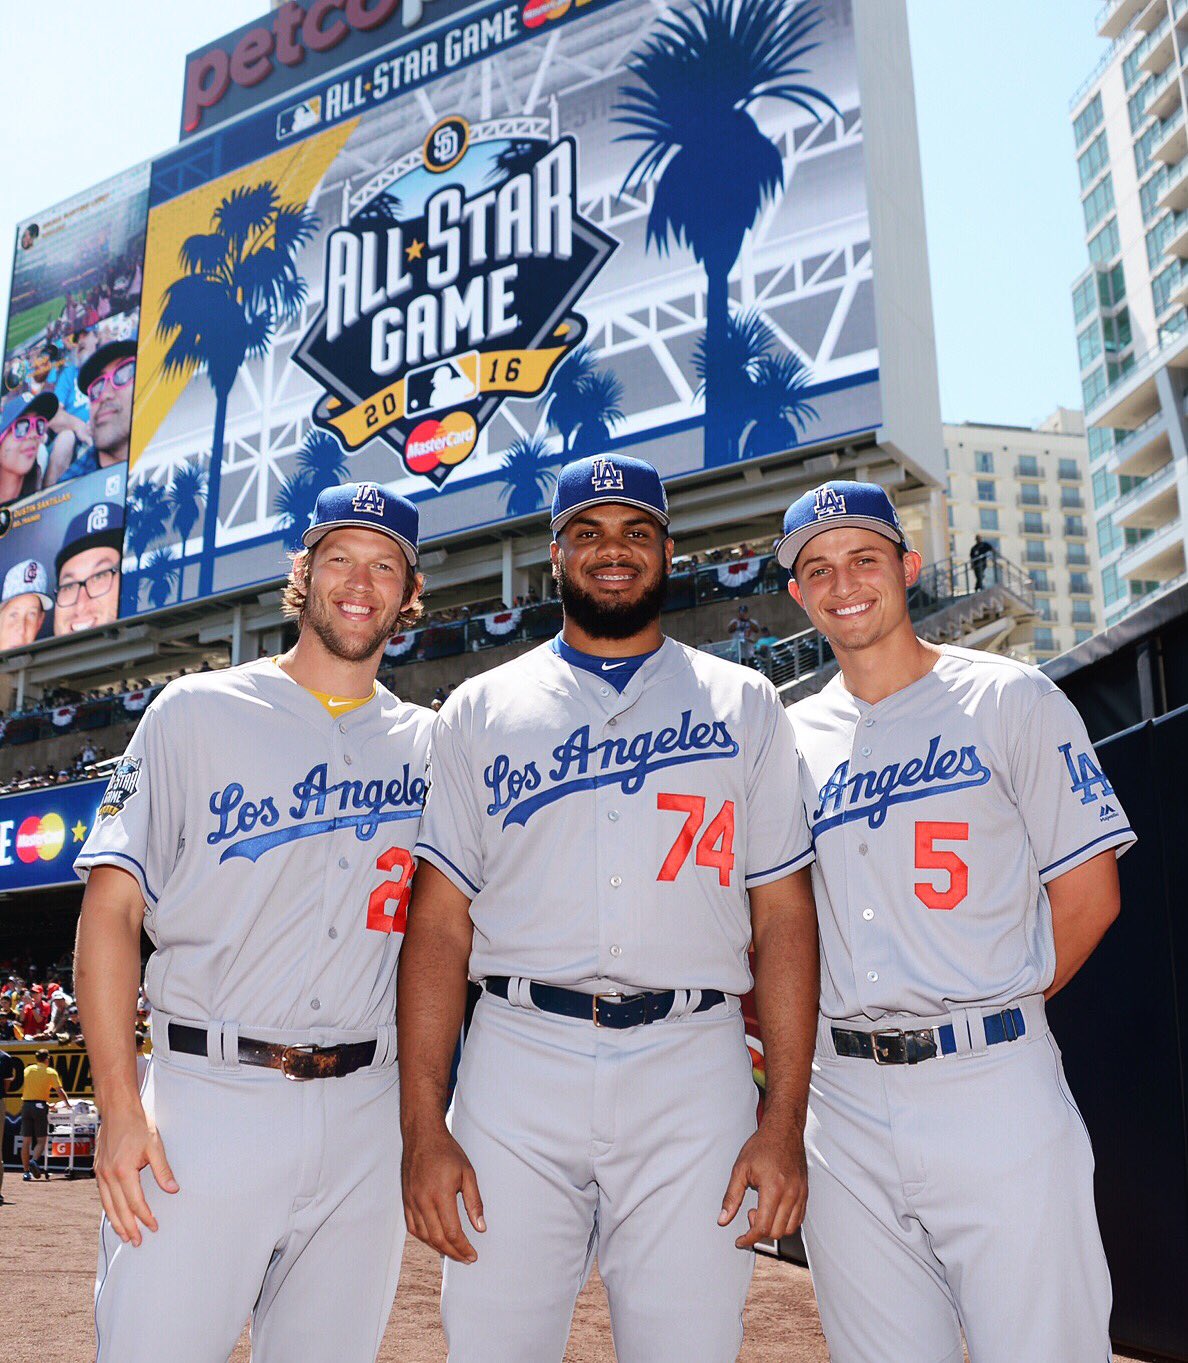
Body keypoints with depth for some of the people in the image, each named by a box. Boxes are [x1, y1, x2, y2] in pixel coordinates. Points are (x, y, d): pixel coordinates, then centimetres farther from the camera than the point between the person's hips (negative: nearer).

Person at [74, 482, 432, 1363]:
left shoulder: (429, 744, 9)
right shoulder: (199, 712, 1)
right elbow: (112, 907, -3)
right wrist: (121, 1107, -11)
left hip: (369, 1117, 3)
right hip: (207, 1098, -3)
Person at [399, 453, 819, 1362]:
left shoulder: (745, 707, 10)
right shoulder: (480, 712, 10)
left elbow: (783, 919, 5)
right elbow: (440, 924, 4)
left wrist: (785, 1123, -3)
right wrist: (423, 1127, -4)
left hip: (693, 1077, 0)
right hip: (519, 1064, 0)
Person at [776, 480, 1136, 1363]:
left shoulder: (1011, 701, 1)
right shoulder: (790, 739, 10)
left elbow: (1087, 893, 0)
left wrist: (992, 1019, 4)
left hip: (993, 1087, -3)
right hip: (843, 1100, 3)